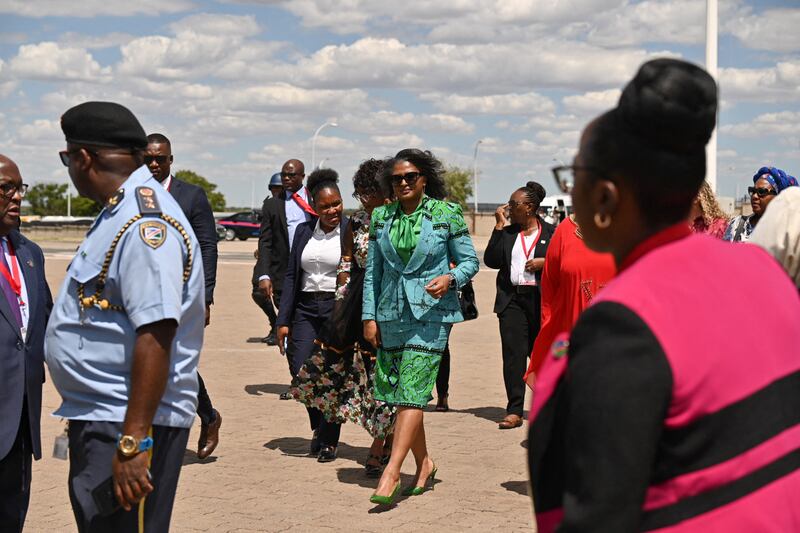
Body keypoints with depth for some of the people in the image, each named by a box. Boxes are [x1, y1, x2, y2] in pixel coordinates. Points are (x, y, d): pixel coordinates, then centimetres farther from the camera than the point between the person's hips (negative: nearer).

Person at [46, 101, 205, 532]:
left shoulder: (144, 222, -20)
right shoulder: (124, 213, 13)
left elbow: (155, 335, -27)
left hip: (128, 428, -10)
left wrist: (133, 442, -28)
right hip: (99, 417, 10)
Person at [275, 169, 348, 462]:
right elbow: (291, 276, 12)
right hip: (306, 310, 4)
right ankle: (319, 426, 18)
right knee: (301, 371, -7)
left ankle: (329, 440, 12)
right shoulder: (303, 231, 12)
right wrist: (283, 320, 7)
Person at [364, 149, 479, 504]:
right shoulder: (381, 217, 9)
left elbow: (470, 261, 3)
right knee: (397, 393, 8)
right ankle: (424, 464, 23)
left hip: (431, 313, -5)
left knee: (411, 392, -13)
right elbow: (372, 271, 11)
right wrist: (369, 316, 6)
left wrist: (450, 278, -17)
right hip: (391, 314, 5)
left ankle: (391, 472, -14)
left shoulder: (446, 214, -2)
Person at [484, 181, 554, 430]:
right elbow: (491, 260, 0)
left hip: (540, 300, -2)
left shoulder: (551, 232, 4)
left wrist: (545, 263, -12)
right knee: (513, 354, -4)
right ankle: (514, 411, -3)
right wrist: (499, 226, -1)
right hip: (511, 300, 2)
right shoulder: (507, 232, 11)